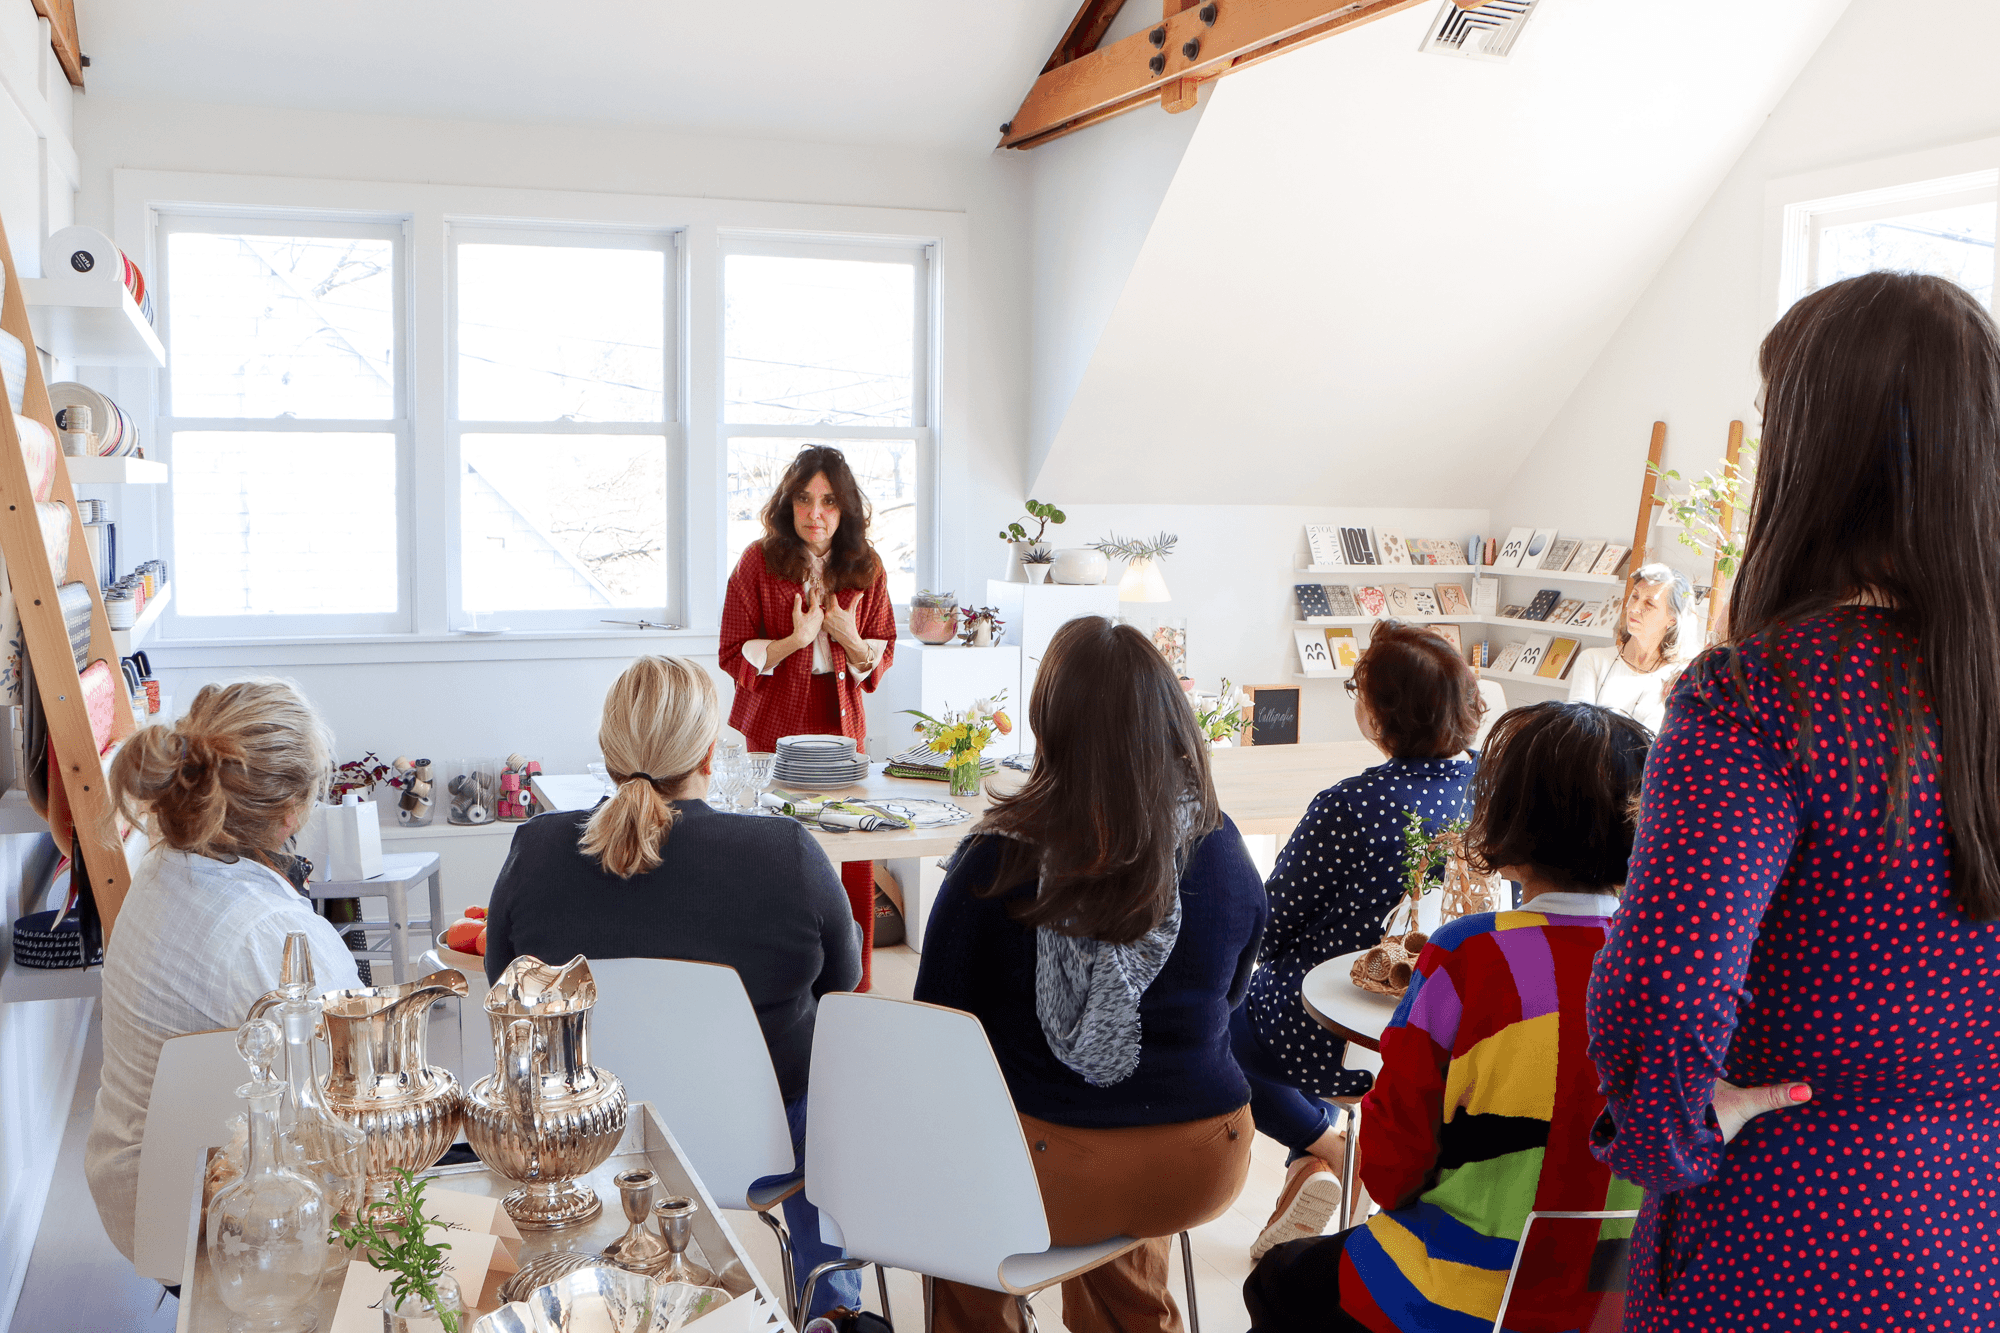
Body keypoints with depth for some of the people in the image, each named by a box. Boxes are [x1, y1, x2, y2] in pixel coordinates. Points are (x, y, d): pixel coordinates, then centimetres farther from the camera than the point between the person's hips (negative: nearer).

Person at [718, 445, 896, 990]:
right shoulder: (759, 561, -2)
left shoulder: (866, 566, 6)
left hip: (841, 721, 3)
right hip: (772, 726, -2)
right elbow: (733, 657, -2)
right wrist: (795, 640, -17)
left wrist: (850, 639, -10)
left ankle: (853, 990, 12)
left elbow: (882, 655, 12)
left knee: (853, 862, -1)